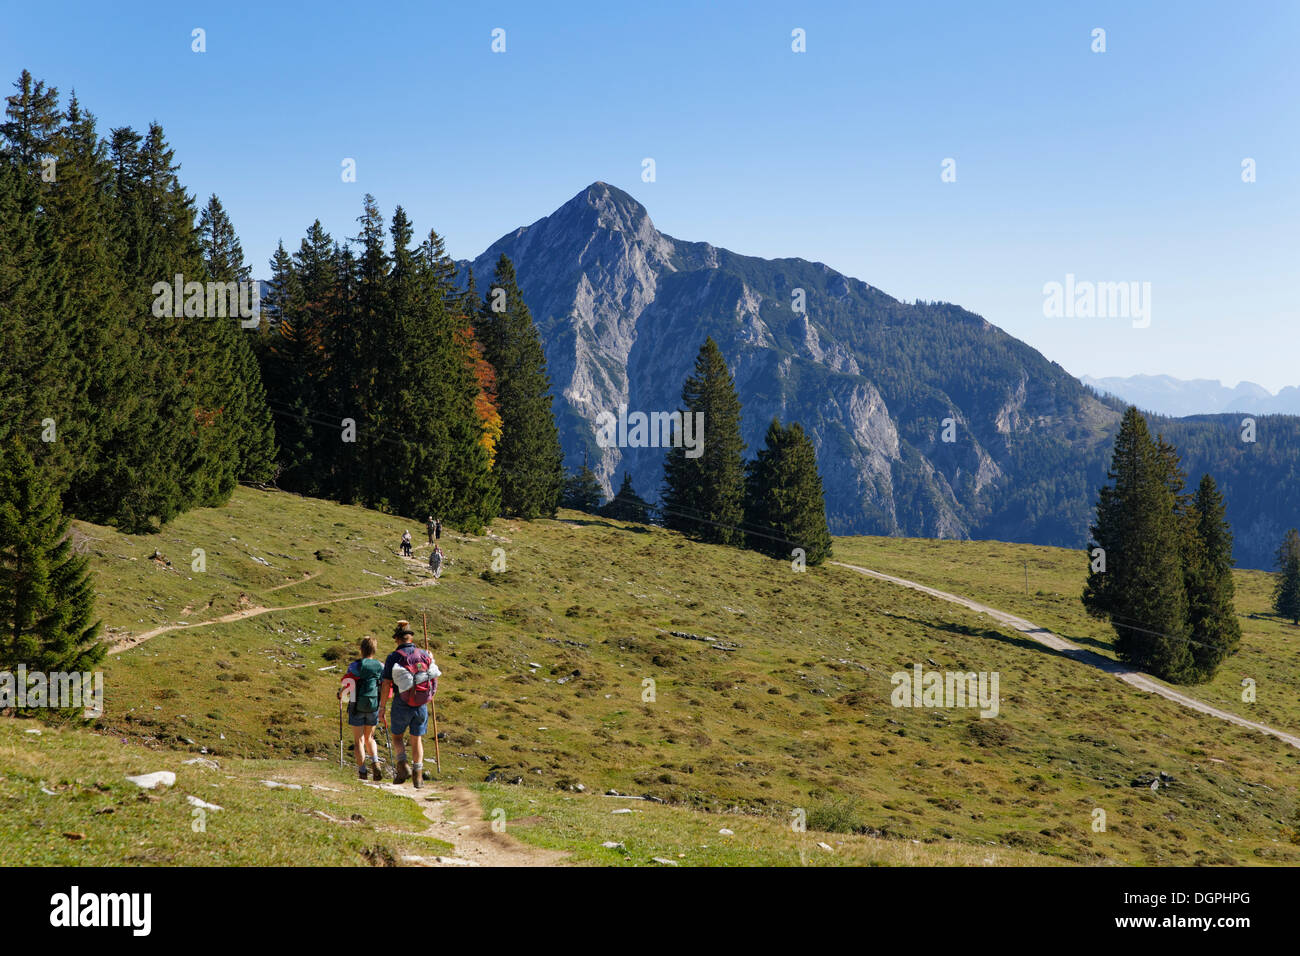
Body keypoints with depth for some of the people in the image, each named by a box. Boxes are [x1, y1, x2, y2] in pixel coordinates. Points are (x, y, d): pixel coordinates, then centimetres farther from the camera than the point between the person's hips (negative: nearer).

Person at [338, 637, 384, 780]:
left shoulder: (355, 666, -10)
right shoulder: (381, 667, -1)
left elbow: (347, 684, -15)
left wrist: (341, 694, 7)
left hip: (357, 707, -3)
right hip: (374, 707, 3)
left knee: (358, 740, 7)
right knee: (369, 738, 19)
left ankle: (362, 770, 3)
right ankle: (375, 763, -3)